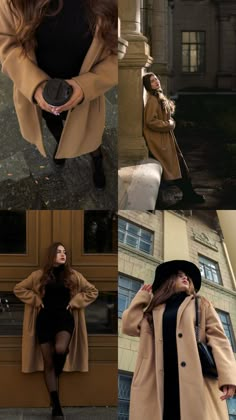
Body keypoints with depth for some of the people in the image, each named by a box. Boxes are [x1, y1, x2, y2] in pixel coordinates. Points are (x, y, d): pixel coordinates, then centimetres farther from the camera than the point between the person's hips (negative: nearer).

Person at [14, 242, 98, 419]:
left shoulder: (73, 275, 8)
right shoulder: (39, 275, 6)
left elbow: (93, 291, 12)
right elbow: (18, 288, 11)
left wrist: (75, 301, 1)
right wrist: (36, 300, 1)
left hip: (64, 317, -1)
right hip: (45, 319, 1)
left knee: (60, 349, -32)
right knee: (48, 362, 0)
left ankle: (57, 372, 4)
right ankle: (56, 406, 6)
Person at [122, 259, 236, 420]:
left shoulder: (202, 305, 21)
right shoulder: (156, 310, 26)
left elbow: (217, 337, 7)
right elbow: (130, 325, 11)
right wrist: (143, 295, 25)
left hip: (197, 378, -2)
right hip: (164, 381, 2)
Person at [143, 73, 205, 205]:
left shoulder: (160, 97, 11)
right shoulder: (153, 100, -18)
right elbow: (150, 122, -23)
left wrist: (171, 123, 5)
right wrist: (168, 125, -14)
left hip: (166, 137, 9)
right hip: (160, 139, -9)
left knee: (180, 162, 9)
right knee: (175, 165, -4)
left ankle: (189, 193, 15)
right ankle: (188, 194, 3)